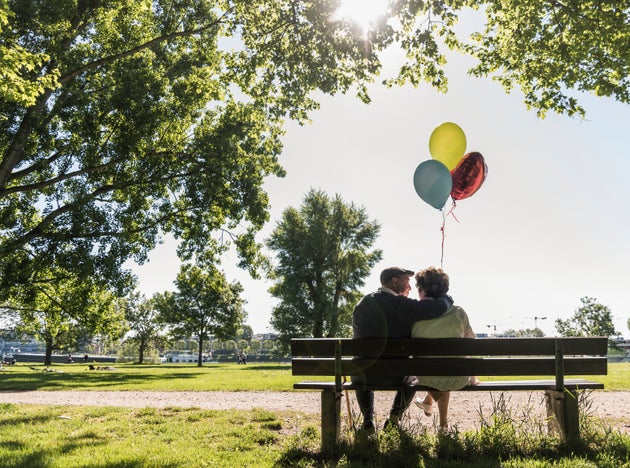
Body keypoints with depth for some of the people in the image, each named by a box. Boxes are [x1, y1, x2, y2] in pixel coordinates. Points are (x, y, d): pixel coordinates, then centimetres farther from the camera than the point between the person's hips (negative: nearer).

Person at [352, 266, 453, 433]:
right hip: (395, 377, -2)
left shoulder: (361, 305, 0)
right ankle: (395, 417, 25)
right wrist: (446, 299, -1)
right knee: (413, 376, 33)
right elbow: (439, 307, -24)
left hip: (367, 376, 3)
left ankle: (368, 419, 24)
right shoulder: (402, 305, -16)